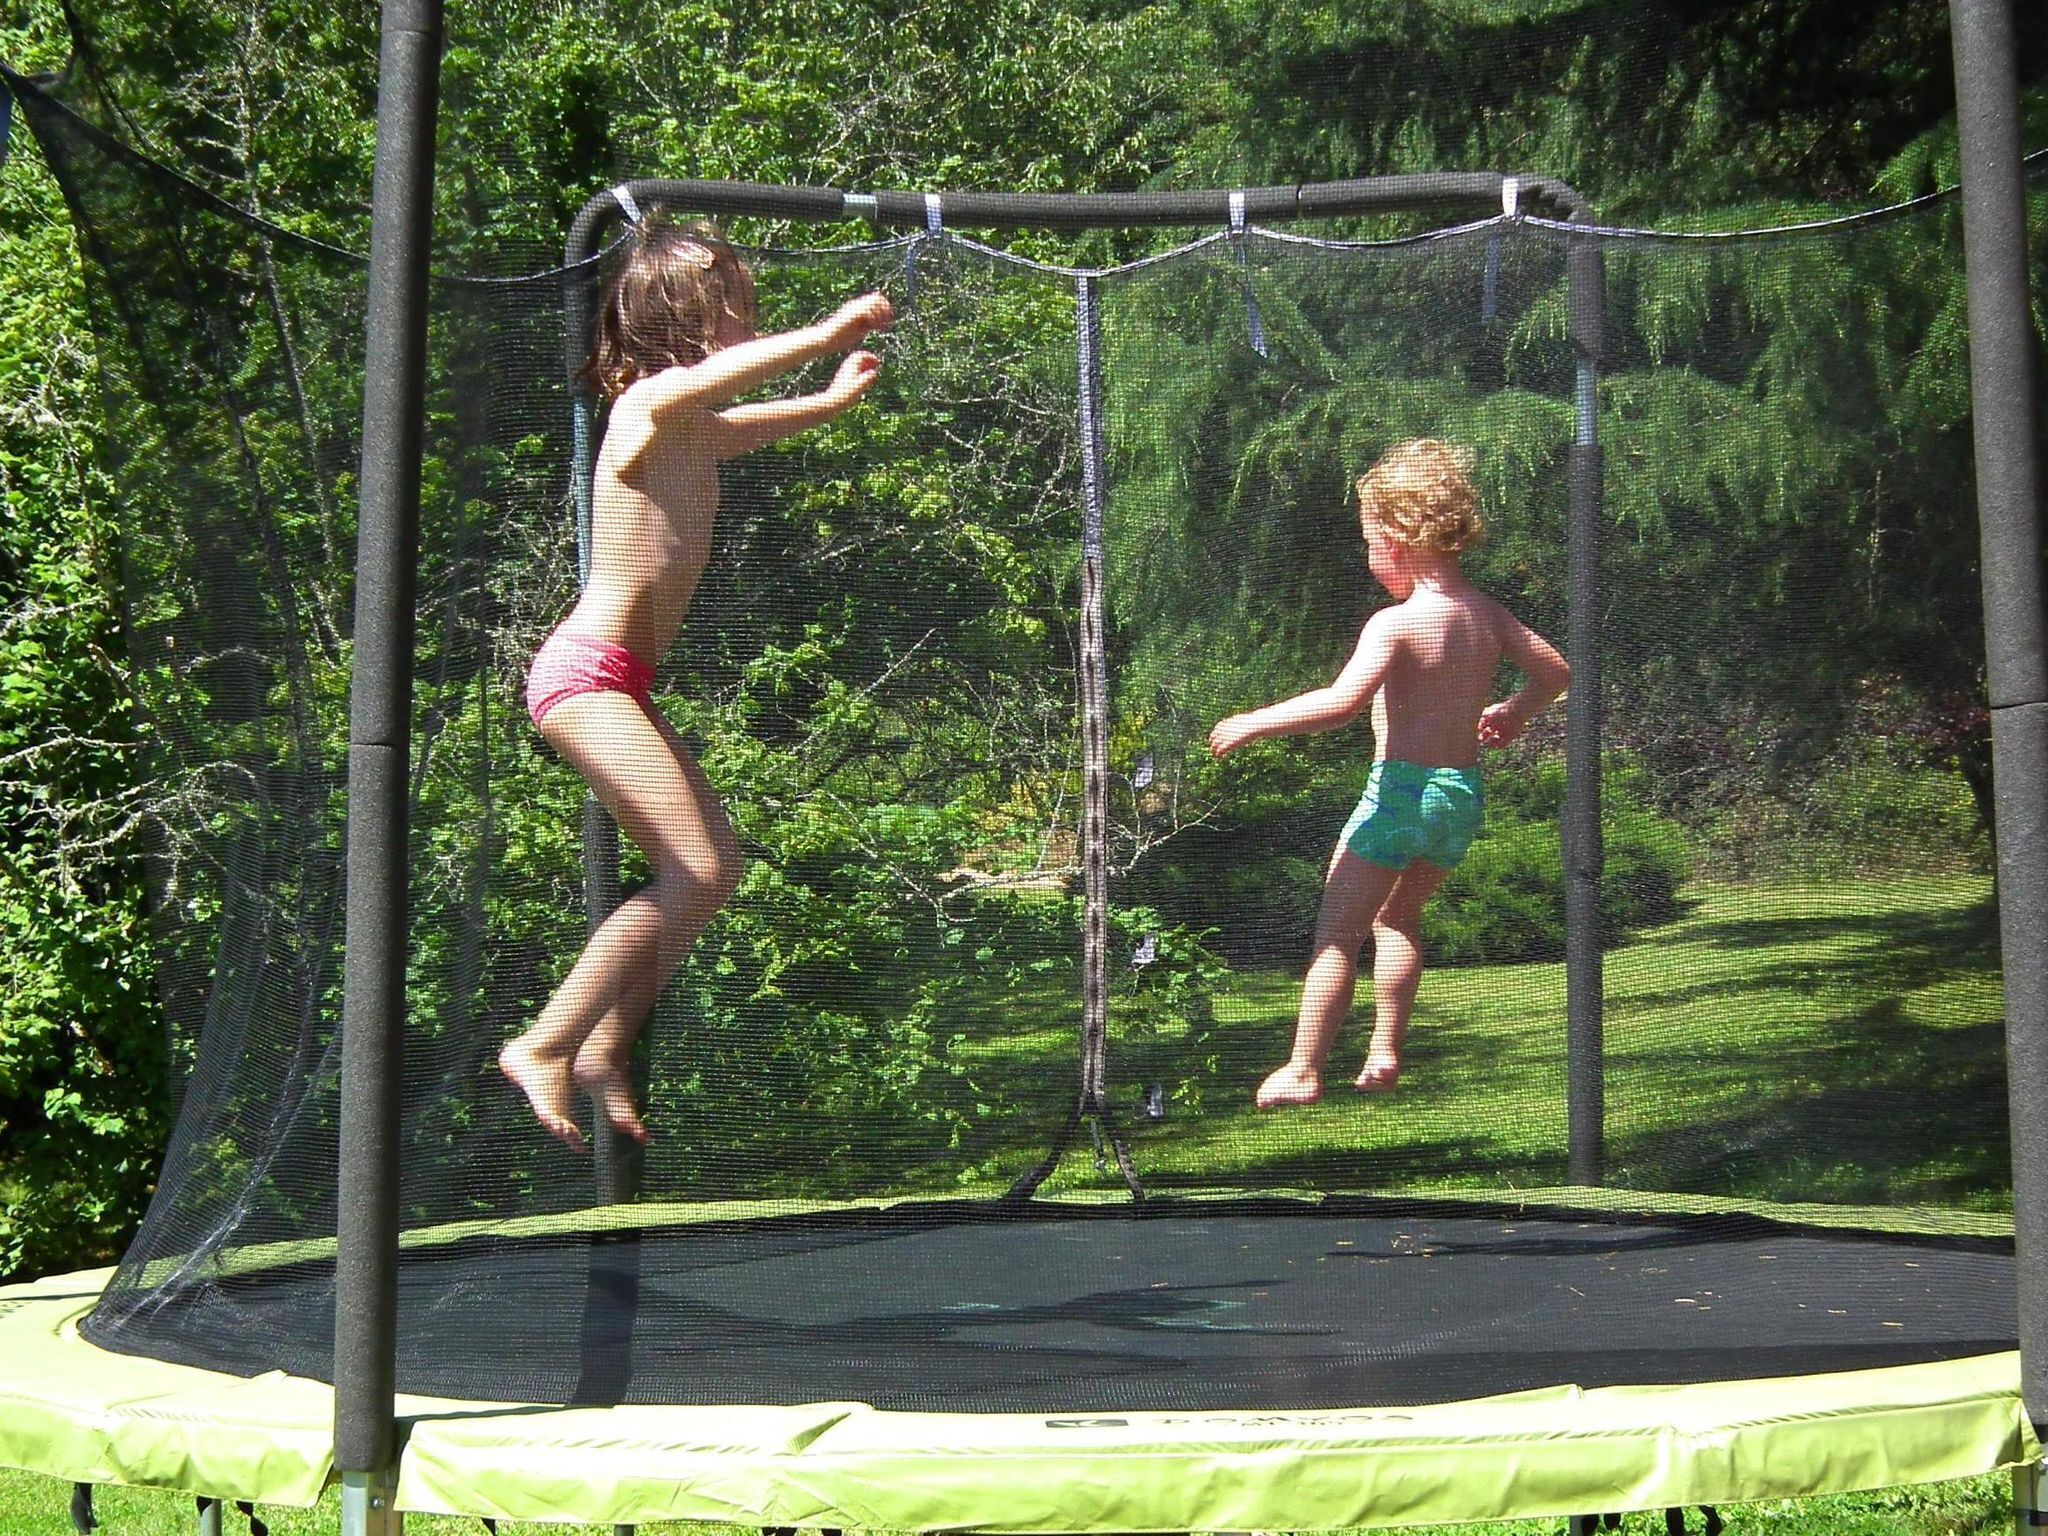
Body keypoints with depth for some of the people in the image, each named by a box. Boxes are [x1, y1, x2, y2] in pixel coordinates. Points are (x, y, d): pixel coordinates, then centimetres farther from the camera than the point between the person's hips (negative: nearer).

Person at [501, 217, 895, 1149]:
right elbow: (717, 375, -36)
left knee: (713, 864, 11)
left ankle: (604, 1049, 17)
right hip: (587, 672, -10)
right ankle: (543, 1048, -11)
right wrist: (829, 332, -34)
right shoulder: (647, 406, -11)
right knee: (695, 870, -16)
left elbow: (761, 421, 41)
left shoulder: (695, 434, 16)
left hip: (621, 682, 10)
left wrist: (836, 397, 32)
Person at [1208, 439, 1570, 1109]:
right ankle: (1385, 1054, 24)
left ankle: (1302, 1071, 0)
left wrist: (1253, 723, -20)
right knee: (1397, 917, 26)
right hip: (1465, 791, 7)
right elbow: (1556, 669, 16)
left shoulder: (1394, 623, -16)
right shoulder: (1487, 614, 5)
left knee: (1336, 931, 1)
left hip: (1402, 788, -7)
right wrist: (1512, 713, 34)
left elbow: (1341, 701, -29)